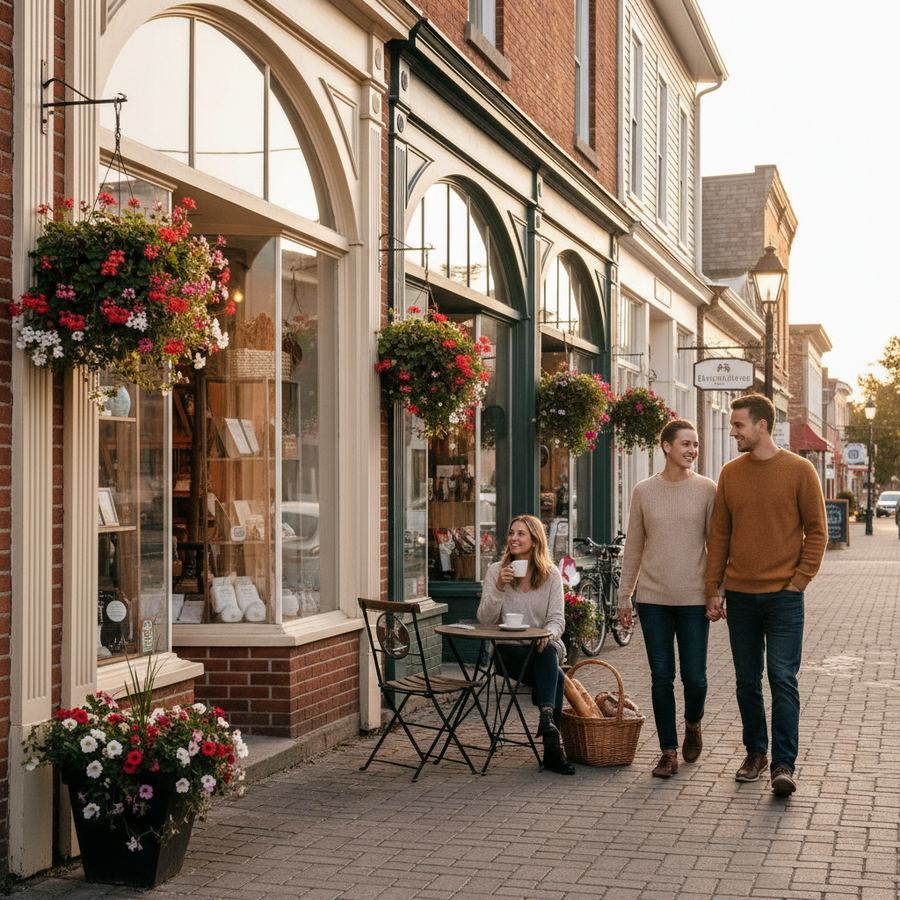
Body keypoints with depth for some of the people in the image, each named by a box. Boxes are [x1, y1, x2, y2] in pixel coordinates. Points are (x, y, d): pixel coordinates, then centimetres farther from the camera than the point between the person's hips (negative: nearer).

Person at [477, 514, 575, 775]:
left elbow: (557, 619, -2)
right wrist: (499, 588, -19)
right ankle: (554, 746, -38)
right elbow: (485, 620, -4)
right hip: (509, 650, -1)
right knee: (555, 675, -32)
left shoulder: (551, 574, 5)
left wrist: (548, 634, -25)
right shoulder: (496, 570, 3)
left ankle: (547, 716, -45)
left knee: (549, 652, -37)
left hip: (545, 647, 2)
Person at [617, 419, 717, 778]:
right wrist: (624, 596, 7)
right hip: (653, 599, 1)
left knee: (694, 676, 1)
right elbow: (633, 547, 8)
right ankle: (669, 752, 14)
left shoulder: (707, 490, 0)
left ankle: (692, 724, 32)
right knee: (661, 677, 4)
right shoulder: (643, 491, 3)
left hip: (693, 599, -1)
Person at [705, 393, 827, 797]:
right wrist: (712, 589, 4)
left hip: (783, 595, -4)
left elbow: (816, 531, -1)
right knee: (747, 682, 9)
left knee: (782, 680, -6)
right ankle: (755, 753, 22)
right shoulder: (730, 474, 7)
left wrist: (799, 581, -7)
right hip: (740, 596, 4)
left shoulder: (799, 471, -3)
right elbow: (719, 535, 9)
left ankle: (783, 764, -2)